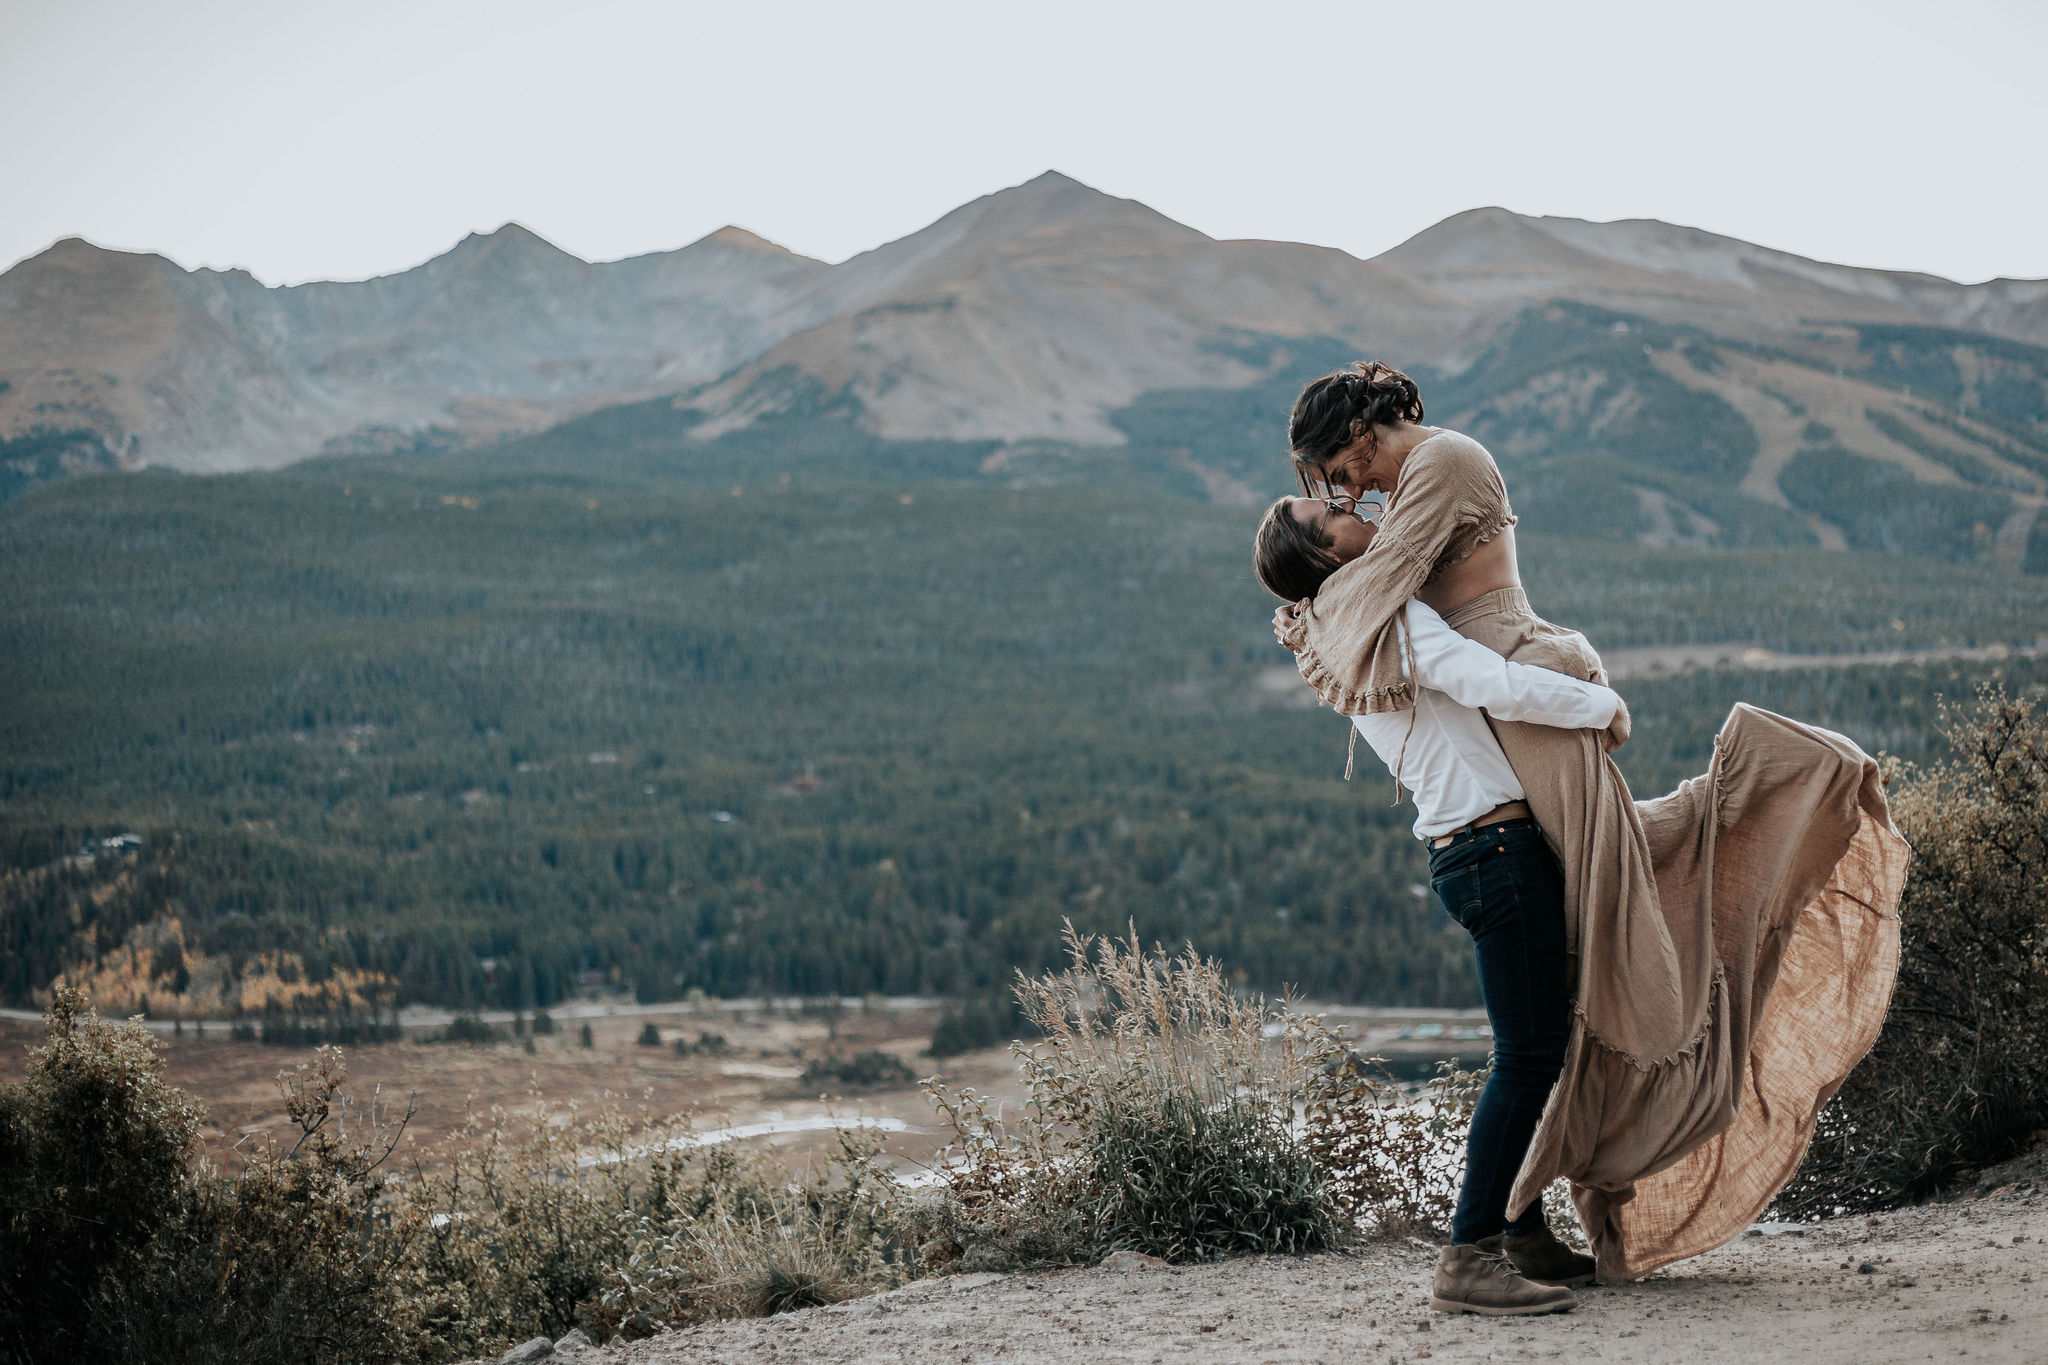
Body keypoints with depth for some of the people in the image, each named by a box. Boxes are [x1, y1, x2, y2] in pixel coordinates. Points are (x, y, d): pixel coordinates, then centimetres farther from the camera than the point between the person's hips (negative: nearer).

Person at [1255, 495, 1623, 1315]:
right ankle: (1469, 1257, -11)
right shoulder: (1392, 620, -13)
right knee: (1528, 1054, -11)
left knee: (1538, 1047, 15)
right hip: (1495, 846, -10)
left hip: (1473, 850, 10)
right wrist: (1604, 705, -8)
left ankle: (1525, 1234, 20)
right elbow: (1503, 686, -23)